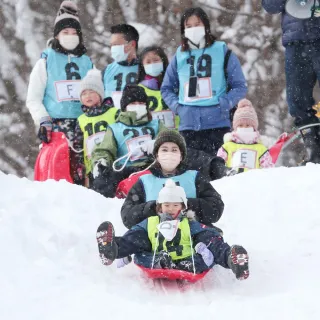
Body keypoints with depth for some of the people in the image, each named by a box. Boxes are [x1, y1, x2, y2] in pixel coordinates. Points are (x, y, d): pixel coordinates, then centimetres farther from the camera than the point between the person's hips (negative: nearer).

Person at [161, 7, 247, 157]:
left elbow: (239, 86, 5)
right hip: (188, 125, 3)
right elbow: (166, 88, 21)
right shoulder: (179, 56, 12)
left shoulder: (222, 52, 5)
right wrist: (176, 106, 3)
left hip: (217, 123, -3)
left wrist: (223, 104, -9)